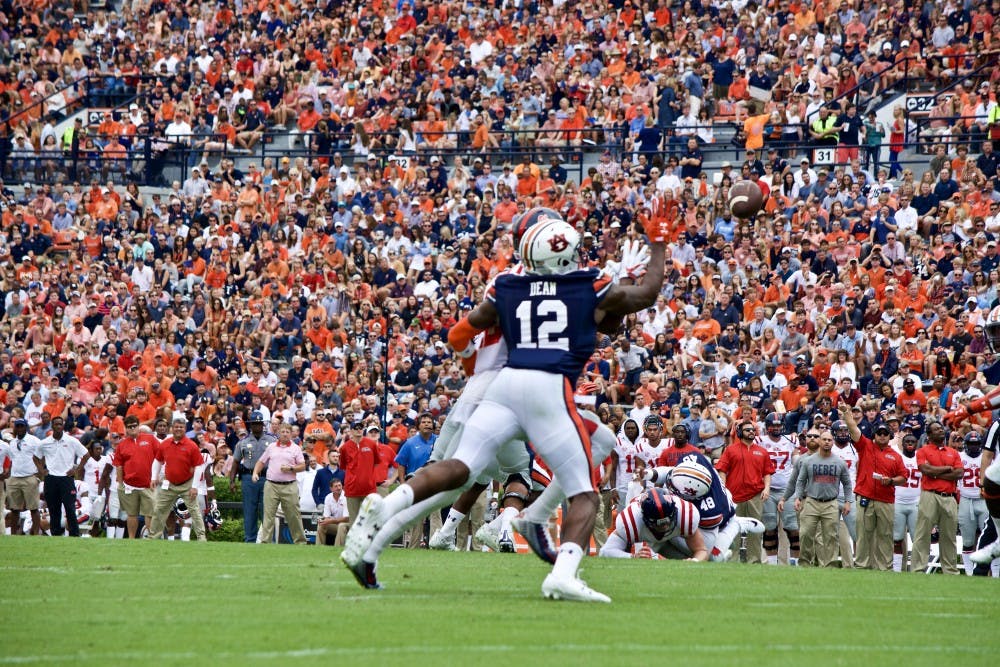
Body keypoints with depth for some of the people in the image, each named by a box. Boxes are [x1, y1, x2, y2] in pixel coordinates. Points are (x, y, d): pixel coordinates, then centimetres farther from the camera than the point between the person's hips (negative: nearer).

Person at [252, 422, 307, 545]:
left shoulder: (295, 448, 6)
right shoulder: (271, 447, 14)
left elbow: (302, 466, 3)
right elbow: (261, 462, 19)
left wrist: (290, 468, -12)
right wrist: (255, 473, 2)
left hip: (289, 487, -2)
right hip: (271, 485, 2)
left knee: (293, 515, 2)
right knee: (268, 514, -2)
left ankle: (300, 541, 12)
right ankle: (264, 541, -2)